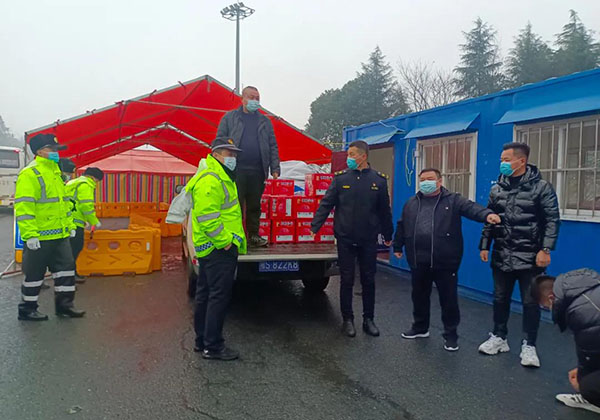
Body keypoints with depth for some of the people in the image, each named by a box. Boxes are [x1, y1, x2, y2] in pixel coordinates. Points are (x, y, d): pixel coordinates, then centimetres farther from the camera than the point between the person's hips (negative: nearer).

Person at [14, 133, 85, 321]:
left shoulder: (55, 172, 16)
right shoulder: (30, 174, -13)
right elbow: (23, 207, -19)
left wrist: (70, 225, 20)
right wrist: (30, 234, -23)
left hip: (60, 235, 8)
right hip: (39, 237, -8)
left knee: (66, 268, 10)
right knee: (34, 273, 4)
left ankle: (64, 305, 22)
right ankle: (27, 309, 20)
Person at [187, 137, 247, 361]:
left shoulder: (220, 178, 20)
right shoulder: (210, 181, -16)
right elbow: (207, 218, -24)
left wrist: (229, 239, 21)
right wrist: (225, 241, -20)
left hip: (212, 250, 11)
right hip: (219, 250, -11)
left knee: (205, 295, 15)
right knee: (219, 296, -5)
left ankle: (202, 341, 27)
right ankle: (213, 346, 3)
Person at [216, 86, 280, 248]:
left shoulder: (264, 121, 16)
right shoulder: (230, 117, 8)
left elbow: (272, 146, 13)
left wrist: (275, 168, 4)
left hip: (258, 171, 3)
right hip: (236, 169, -3)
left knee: (255, 205, 9)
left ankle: (253, 235, 19)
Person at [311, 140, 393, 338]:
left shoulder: (379, 180, 1)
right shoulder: (341, 178, 0)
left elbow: (384, 210, 8)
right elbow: (326, 204, 0)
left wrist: (388, 235, 13)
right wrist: (314, 227, -8)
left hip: (368, 240, 1)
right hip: (345, 238, 0)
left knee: (368, 281, 9)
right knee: (346, 280, 7)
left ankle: (368, 319, 23)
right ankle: (348, 319, 19)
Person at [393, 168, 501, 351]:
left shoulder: (453, 200, -2)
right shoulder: (411, 203, 12)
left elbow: (471, 207, -20)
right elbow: (401, 226, 20)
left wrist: (487, 214, -39)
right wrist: (397, 246, 23)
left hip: (445, 262, -4)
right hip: (418, 262, 4)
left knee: (448, 299, 5)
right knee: (419, 296, 17)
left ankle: (450, 334, 20)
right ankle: (420, 327, 36)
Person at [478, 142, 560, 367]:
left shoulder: (541, 187, -7)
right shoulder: (497, 189, 7)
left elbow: (552, 220, -9)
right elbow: (489, 220, 12)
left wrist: (545, 249, -16)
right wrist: (485, 246, 8)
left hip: (530, 258, -4)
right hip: (501, 257, 5)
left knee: (530, 302, 5)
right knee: (500, 299, 14)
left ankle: (529, 346, 19)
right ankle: (499, 338, 30)